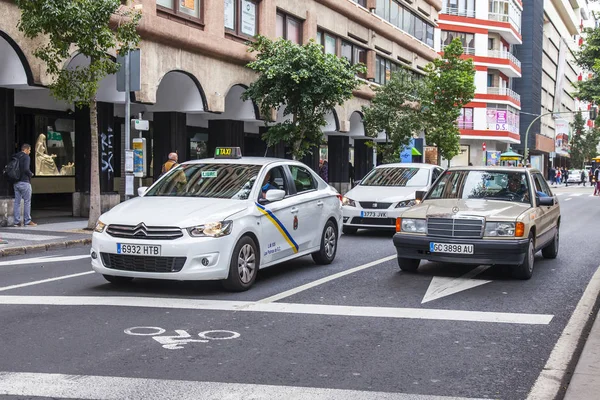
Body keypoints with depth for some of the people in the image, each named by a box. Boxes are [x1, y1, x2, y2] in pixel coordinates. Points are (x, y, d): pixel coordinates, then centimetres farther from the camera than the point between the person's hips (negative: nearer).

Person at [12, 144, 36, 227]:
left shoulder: (14, 157, 12)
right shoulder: (26, 157, -9)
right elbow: (26, 169, -20)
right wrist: (31, 174, -3)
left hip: (16, 182, 7)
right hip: (24, 182, -7)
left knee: (17, 202, 8)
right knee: (27, 202, 0)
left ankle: (17, 221, 6)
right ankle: (27, 221, 0)